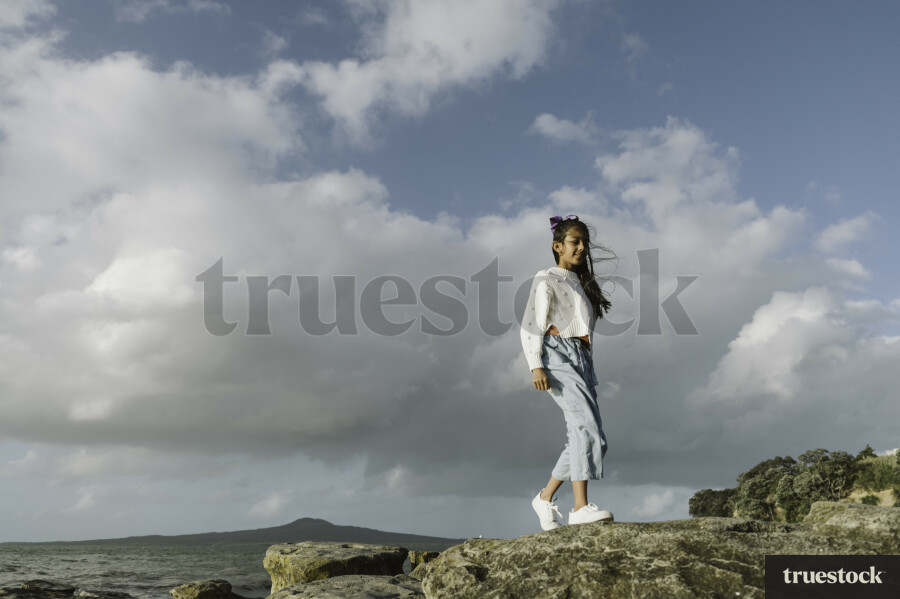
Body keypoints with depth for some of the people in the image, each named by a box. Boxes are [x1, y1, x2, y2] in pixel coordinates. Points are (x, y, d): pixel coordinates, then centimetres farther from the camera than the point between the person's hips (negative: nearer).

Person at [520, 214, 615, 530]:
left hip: (581, 360, 8)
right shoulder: (546, 281, 4)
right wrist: (536, 366, -16)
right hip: (558, 355, -8)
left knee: (591, 439, 3)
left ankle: (545, 497, 15)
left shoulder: (581, 284, 26)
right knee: (587, 426, -23)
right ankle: (580, 507, -25)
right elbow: (532, 326, -4)